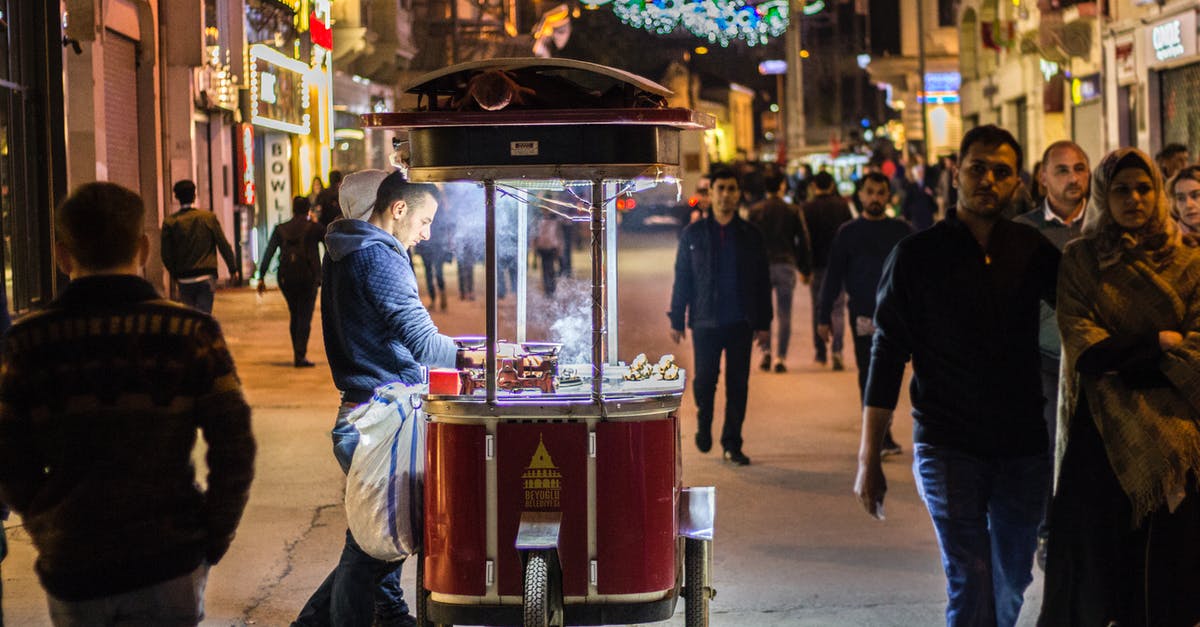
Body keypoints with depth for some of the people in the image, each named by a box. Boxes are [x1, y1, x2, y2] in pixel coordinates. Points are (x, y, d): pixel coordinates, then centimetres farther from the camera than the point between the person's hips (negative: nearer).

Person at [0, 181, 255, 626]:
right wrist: (215, 539, 4)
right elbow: (234, 451, -8)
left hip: (70, 571, 1)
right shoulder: (191, 333, -7)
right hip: (169, 567, -1)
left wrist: (47, 534, 13)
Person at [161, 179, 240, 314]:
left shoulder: (170, 222, -2)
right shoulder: (209, 217, -1)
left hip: (184, 279, 1)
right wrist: (233, 270, 7)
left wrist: (175, 275, 13)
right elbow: (223, 245, 0)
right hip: (206, 277, -1)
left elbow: (166, 254, -1)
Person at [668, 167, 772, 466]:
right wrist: (676, 320, 1)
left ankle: (732, 445, 11)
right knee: (704, 379, -3)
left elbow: (762, 282, 8)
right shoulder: (693, 234, 4)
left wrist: (763, 323, 4)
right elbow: (682, 279, 5)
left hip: (741, 323, 1)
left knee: (738, 384, 1)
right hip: (705, 321, -1)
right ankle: (703, 425, 25)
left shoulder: (750, 235, 6)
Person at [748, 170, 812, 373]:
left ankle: (765, 352, 1)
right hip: (786, 266, 0)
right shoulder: (793, 211, 2)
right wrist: (806, 270, 12)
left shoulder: (755, 211, 1)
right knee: (783, 315, 3)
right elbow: (803, 241, 4)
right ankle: (780, 357, -3)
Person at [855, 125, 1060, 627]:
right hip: (948, 448, -3)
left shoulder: (1032, 250, 5)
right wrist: (868, 460, -5)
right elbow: (886, 358, -3)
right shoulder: (917, 256, -3)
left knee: (1013, 585, 11)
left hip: (1022, 448, 4)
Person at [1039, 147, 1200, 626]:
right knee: (1095, 560, 2)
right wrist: (1160, 342, -10)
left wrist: (1121, 355, -13)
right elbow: (1084, 349, -7)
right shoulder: (1081, 260, 4)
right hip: (1101, 428, -1)